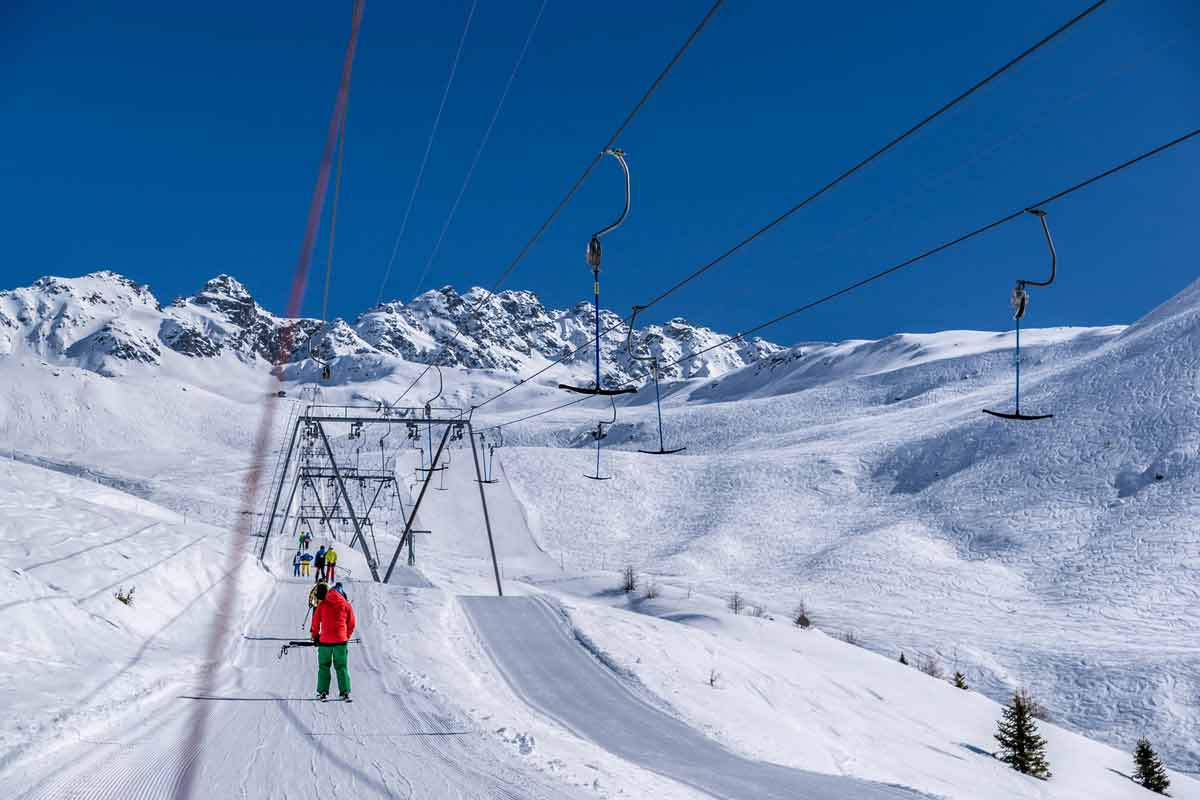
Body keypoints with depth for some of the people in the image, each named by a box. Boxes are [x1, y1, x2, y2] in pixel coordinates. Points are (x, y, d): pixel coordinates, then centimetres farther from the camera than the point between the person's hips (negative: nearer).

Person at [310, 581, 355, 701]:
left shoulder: (322, 605, -2)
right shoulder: (346, 604, 3)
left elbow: (315, 623, 4)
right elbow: (351, 624, 7)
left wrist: (315, 637, 21)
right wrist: (347, 636, 22)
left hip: (325, 641, -1)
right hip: (341, 640, 1)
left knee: (324, 666, 12)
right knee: (341, 667, 8)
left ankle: (323, 692, 8)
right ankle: (345, 692, 1)